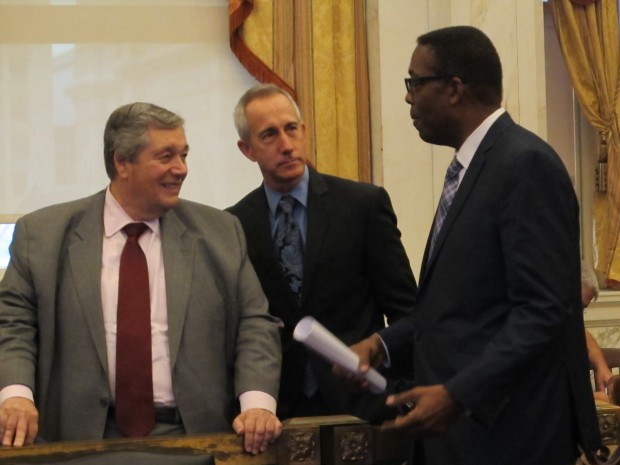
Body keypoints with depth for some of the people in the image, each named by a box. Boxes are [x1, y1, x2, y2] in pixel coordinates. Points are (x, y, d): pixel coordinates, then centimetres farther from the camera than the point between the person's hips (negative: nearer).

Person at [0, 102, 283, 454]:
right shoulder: (43, 234, 7)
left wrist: (258, 402, -7)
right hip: (84, 439, -1)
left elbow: (255, 323, 10)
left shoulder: (220, 233, 12)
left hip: (193, 437, 1)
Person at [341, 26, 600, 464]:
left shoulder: (525, 164, -15)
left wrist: (459, 394, -25)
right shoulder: (472, 167, 15)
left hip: (505, 428, -9)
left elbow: (543, 310, -21)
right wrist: (385, 342, 7)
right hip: (462, 422, 9)